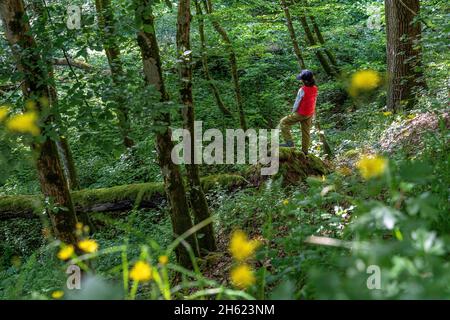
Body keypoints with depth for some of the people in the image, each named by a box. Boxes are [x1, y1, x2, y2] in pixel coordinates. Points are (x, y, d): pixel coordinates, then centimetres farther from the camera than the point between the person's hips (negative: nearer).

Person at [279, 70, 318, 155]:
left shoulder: (302, 90, -26)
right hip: (310, 114, 7)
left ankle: (290, 142, 0)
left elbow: (297, 103, -16)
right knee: (306, 132, 17)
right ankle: (305, 151, 25)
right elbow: (314, 101, 6)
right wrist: (312, 114, 17)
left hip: (301, 114, -7)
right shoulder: (315, 89, -4)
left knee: (283, 123, 4)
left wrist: (293, 112, 1)